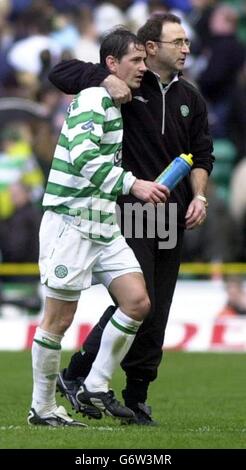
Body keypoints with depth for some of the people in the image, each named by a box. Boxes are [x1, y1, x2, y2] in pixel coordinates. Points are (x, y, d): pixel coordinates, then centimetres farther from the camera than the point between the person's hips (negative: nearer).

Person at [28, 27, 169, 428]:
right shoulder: (93, 99, -13)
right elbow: (82, 157, -27)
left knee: (138, 302, -2)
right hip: (70, 221, -9)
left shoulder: (118, 103, 16)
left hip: (104, 225, 9)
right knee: (59, 318, -2)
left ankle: (96, 388, 8)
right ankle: (42, 408, 8)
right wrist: (133, 185, -31)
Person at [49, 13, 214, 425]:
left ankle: (136, 397, 11)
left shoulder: (190, 98, 14)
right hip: (129, 212, -6)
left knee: (157, 313, 4)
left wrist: (198, 195, 1)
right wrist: (105, 79, -24)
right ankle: (75, 375, -2)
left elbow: (201, 154, 17)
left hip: (172, 219, 6)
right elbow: (60, 73, -9)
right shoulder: (127, 86, -4)